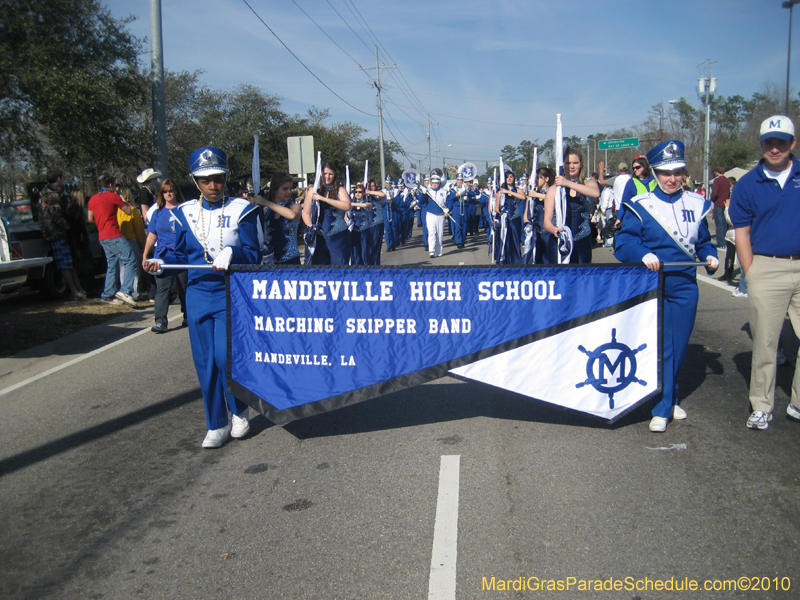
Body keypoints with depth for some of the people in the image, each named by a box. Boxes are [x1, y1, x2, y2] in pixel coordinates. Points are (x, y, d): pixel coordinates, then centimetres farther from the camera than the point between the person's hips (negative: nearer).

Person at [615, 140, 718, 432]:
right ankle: (662, 408, 5)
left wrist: (710, 256, -4)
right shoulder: (641, 206, -2)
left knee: (679, 346, 11)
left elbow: (703, 241, 17)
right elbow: (623, 243, -8)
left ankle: (670, 399, 31)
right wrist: (644, 254, -27)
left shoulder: (696, 205, 10)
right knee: (660, 348, -4)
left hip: (685, 287, 4)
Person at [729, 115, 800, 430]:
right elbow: (742, 233, 3)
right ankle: (761, 407, 14)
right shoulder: (747, 184, 4)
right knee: (764, 341, 3)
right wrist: (750, 275, -4)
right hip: (767, 268, -1)